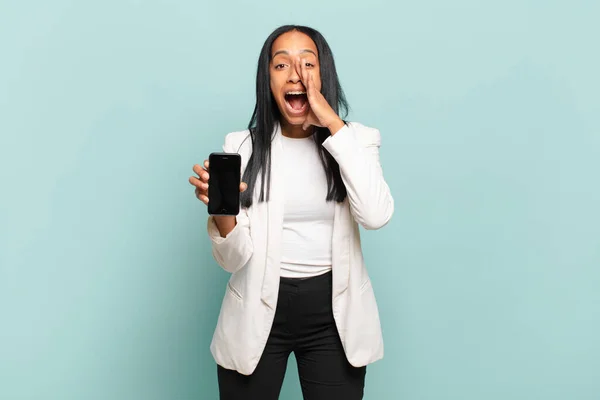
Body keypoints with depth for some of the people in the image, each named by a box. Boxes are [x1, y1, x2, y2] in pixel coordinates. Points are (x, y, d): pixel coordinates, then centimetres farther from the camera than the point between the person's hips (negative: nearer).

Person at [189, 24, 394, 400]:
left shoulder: (355, 140, -1)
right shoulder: (242, 146, -3)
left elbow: (376, 215, -21)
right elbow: (234, 258, -7)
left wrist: (334, 125, -18)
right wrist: (222, 212, -29)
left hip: (334, 313, 1)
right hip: (259, 312, 0)